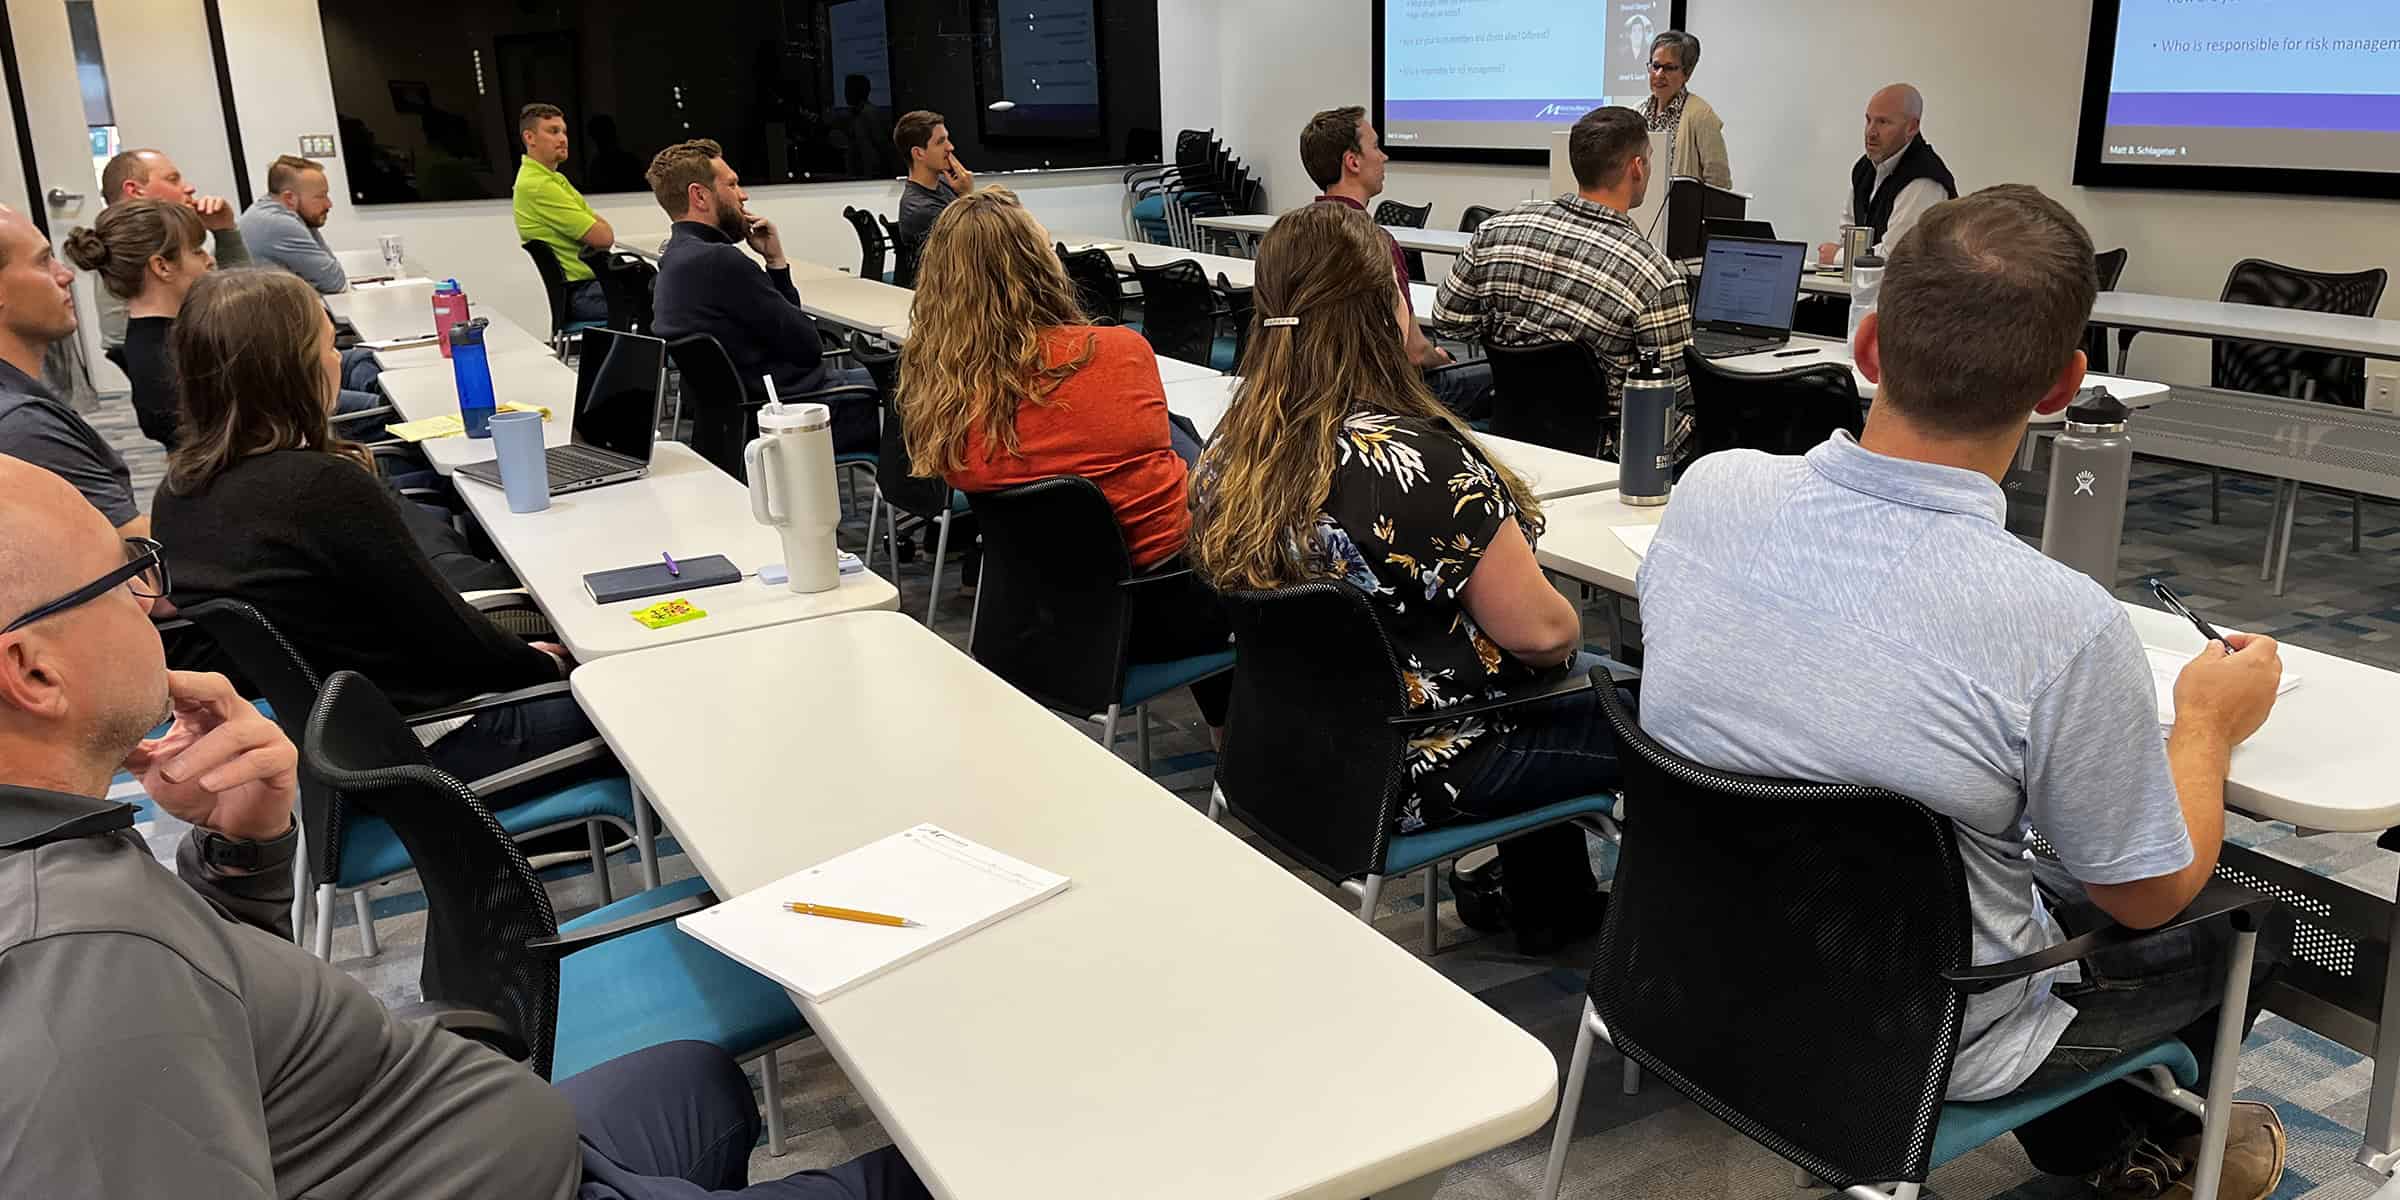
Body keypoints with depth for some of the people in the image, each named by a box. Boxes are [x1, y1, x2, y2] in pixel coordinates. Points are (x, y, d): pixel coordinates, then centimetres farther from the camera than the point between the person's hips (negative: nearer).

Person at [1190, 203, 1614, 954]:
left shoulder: (1235, 443, -5)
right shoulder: (1420, 461, -28)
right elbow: (1539, 632, -20)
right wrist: (1570, 629, 2)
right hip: (1409, 772, -8)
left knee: (1552, 697, 28)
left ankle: (1550, 906, 40)